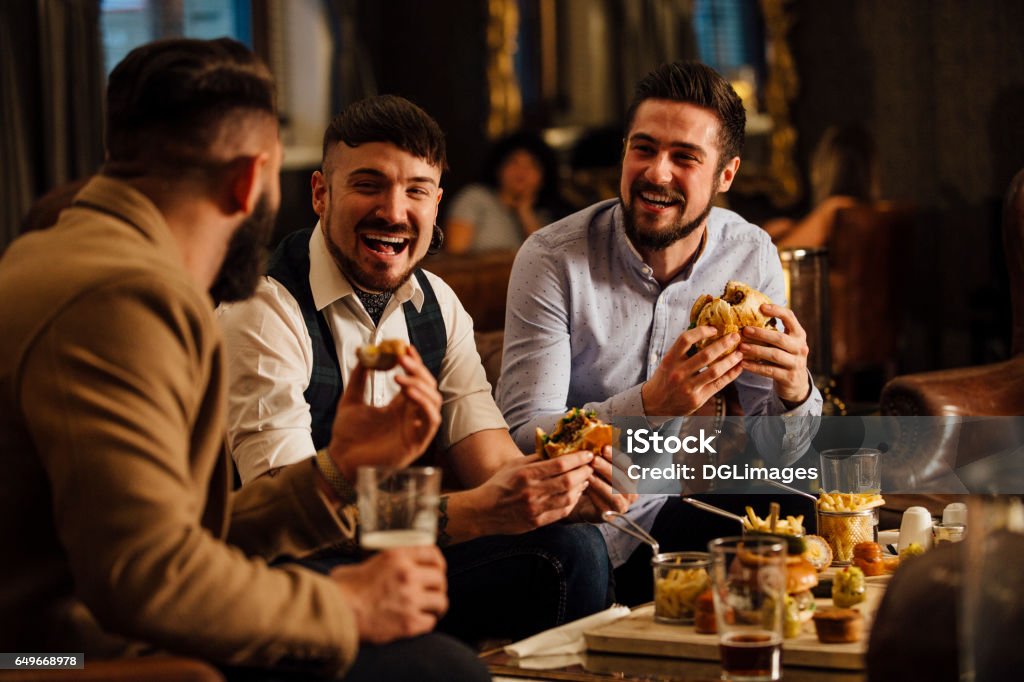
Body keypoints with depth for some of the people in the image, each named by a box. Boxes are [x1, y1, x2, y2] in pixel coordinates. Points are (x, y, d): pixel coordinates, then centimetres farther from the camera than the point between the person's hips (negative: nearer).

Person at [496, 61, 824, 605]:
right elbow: (521, 437, -20)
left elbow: (773, 458, 1)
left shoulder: (752, 258, -2)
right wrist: (648, 406, -35)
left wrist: (793, 390, -23)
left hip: (676, 510, 4)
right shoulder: (554, 259, -13)